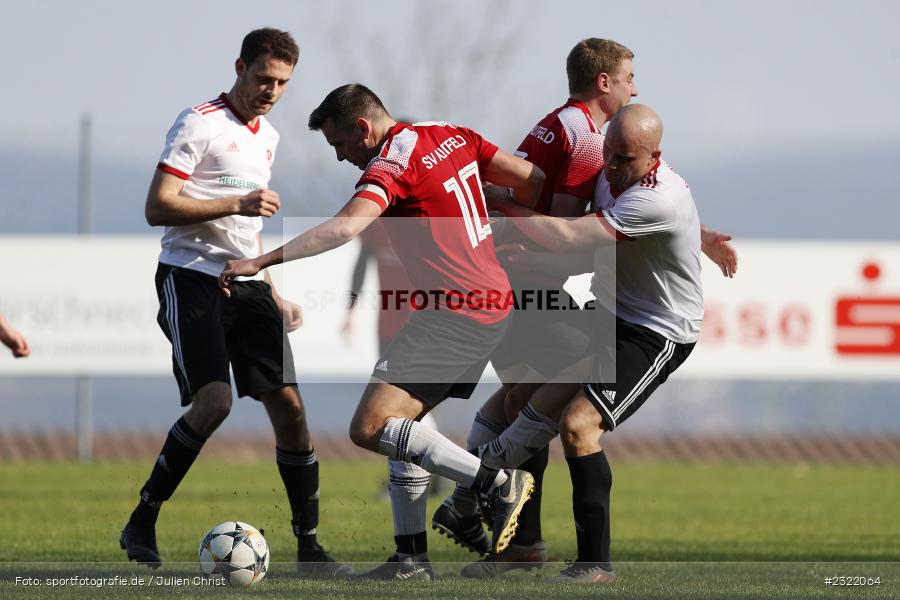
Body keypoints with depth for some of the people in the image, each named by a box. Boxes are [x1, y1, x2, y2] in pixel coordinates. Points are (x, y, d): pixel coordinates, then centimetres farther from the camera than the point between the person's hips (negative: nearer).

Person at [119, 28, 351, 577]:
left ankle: (309, 545, 5)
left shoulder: (267, 137, 19)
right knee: (214, 401, -21)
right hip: (192, 279, -7)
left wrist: (273, 294, 25)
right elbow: (158, 207, -13)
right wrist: (236, 204, -20)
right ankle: (141, 526, -8)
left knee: (288, 406, -2)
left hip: (246, 284, 7)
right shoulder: (200, 124, -7)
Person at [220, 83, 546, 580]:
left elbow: (345, 227, -30)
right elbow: (531, 181, 13)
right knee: (399, 425, 14)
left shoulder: (391, 165, -13)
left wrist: (260, 262, -31)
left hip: (452, 312, -10)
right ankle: (410, 555, 11)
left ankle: (499, 484, -13)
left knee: (370, 428, -12)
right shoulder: (453, 137, 12)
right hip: (492, 301, 10)